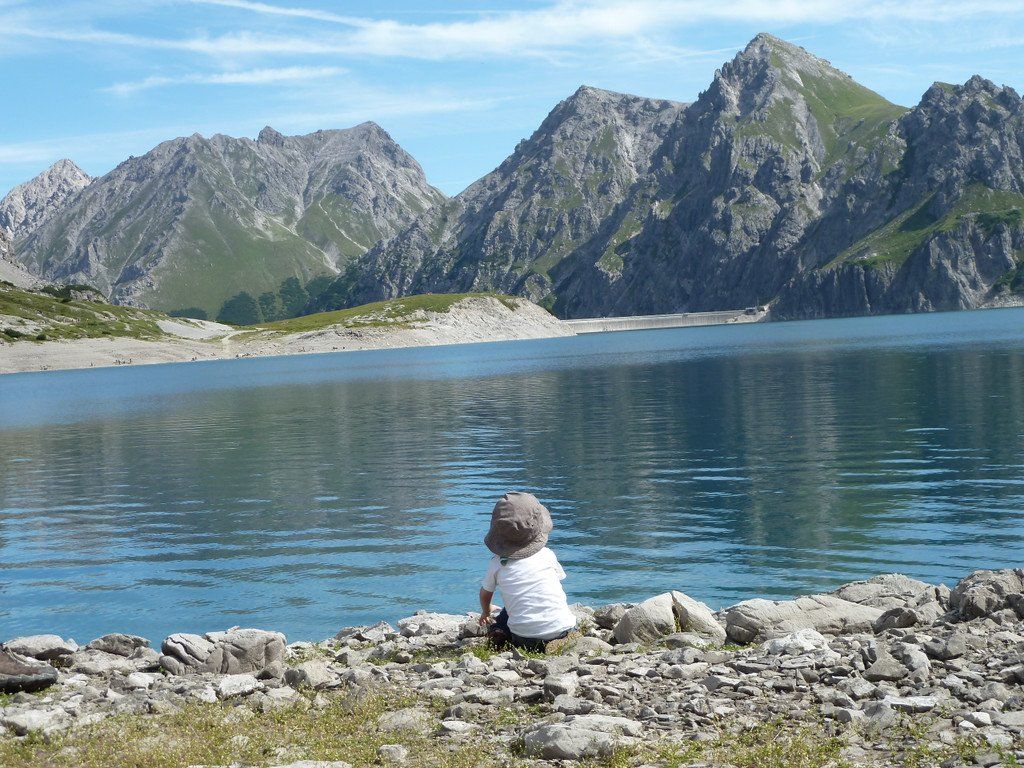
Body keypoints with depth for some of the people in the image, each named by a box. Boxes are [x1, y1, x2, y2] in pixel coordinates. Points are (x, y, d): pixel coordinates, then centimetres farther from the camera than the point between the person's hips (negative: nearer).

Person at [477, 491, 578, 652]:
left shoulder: (497, 563, 8)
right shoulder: (547, 555, 8)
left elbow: (485, 593, 25)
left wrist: (486, 613, 49)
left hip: (525, 639, 0)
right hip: (563, 630, 0)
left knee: (495, 629, 29)